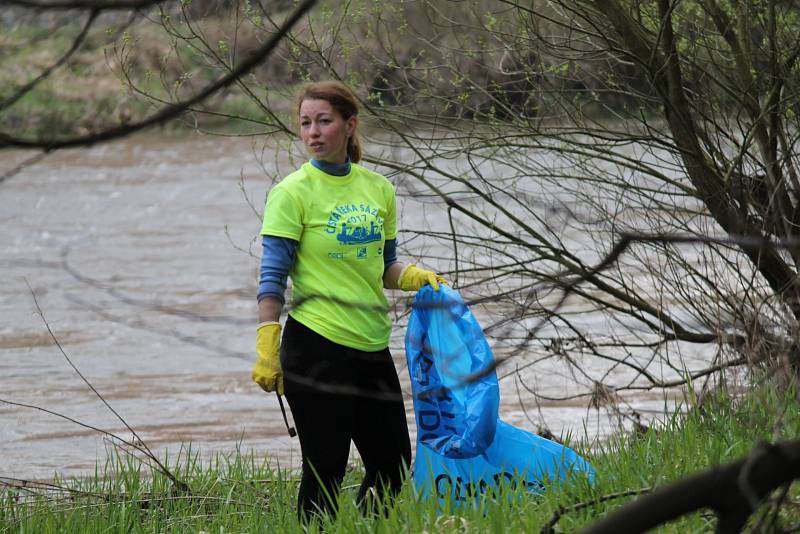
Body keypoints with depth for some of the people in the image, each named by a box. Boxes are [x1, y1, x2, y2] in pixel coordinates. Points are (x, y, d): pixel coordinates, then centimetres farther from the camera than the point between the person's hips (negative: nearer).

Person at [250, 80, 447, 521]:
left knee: (394, 465, 10)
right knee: (325, 469, -4)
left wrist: (416, 277, -3)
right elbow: (272, 278, -10)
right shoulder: (293, 193, -7)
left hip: (372, 348, 6)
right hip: (317, 345, -6)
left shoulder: (378, 189, 9)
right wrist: (267, 350, -18)